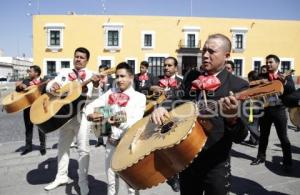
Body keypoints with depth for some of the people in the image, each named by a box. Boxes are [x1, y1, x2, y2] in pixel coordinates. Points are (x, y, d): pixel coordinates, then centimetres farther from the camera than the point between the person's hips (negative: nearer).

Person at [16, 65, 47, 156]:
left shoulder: (44, 82, -2)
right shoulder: (26, 81, 12)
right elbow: (17, 89, 9)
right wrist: (21, 86, -11)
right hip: (28, 107, 5)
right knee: (28, 127, 12)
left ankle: (42, 146, 12)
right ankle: (28, 146, 24)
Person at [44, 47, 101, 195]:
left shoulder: (91, 76, -3)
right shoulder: (64, 72, 11)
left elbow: (93, 95, -15)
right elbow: (50, 85, 9)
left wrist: (96, 85, -37)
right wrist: (52, 86, -16)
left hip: (82, 115, -5)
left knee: (83, 149, -2)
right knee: (63, 146, 16)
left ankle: (83, 181, 11)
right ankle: (61, 177, 32)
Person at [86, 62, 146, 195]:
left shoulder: (139, 97, -8)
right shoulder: (111, 93, 4)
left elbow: (136, 122, -20)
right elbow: (91, 106, 2)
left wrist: (120, 123, -40)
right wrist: (90, 114, -21)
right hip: (111, 142, 4)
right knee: (111, 181, 19)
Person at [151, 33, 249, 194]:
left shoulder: (238, 86, -11)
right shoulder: (191, 78, 4)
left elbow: (240, 136, -15)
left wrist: (232, 118, -36)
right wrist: (162, 109, -7)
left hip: (216, 164, -4)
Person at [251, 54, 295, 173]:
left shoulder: (286, 77, 1)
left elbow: (293, 91, -10)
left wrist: (285, 83, -25)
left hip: (279, 110, -3)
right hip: (265, 109, 3)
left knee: (283, 137, 1)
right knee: (263, 135, 14)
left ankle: (287, 162, 13)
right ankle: (261, 157, 28)